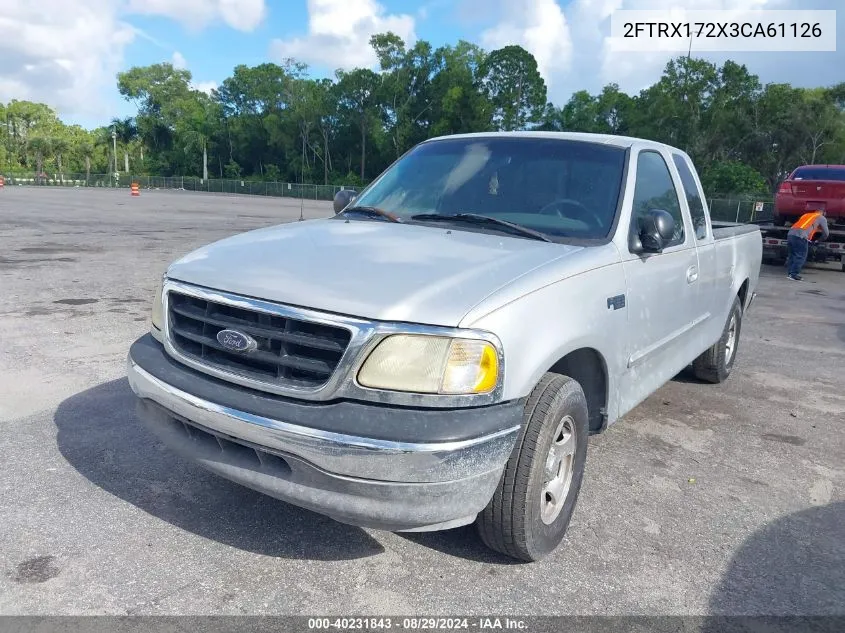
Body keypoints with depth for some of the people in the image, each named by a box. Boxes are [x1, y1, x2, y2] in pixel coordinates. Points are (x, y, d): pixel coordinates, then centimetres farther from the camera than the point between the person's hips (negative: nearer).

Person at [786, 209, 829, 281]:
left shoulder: (806, 215, 33)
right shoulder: (822, 218, 17)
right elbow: (826, 233, 21)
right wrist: (821, 239, 40)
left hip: (791, 233, 6)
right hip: (801, 236, -6)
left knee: (791, 255, 14)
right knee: (800, 257, -2)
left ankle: (789, 273, 15)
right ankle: (794, 275, -6)